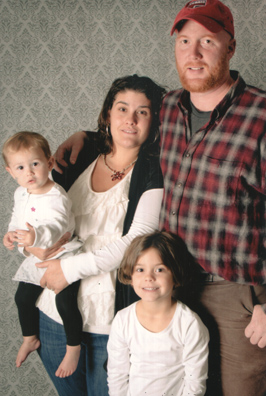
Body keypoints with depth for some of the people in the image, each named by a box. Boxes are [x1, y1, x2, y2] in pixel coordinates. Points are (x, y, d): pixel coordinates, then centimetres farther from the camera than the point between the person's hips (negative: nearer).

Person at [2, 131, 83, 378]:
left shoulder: (55, 198, -28)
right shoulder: (21, 194, 0)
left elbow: (55, 227, -45)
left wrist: (36, 236, -64)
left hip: (62, 257, -8)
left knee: (65, 303, -17)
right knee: (23, 297, 15)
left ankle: (73, 347, 9)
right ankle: (30, 338, 41)